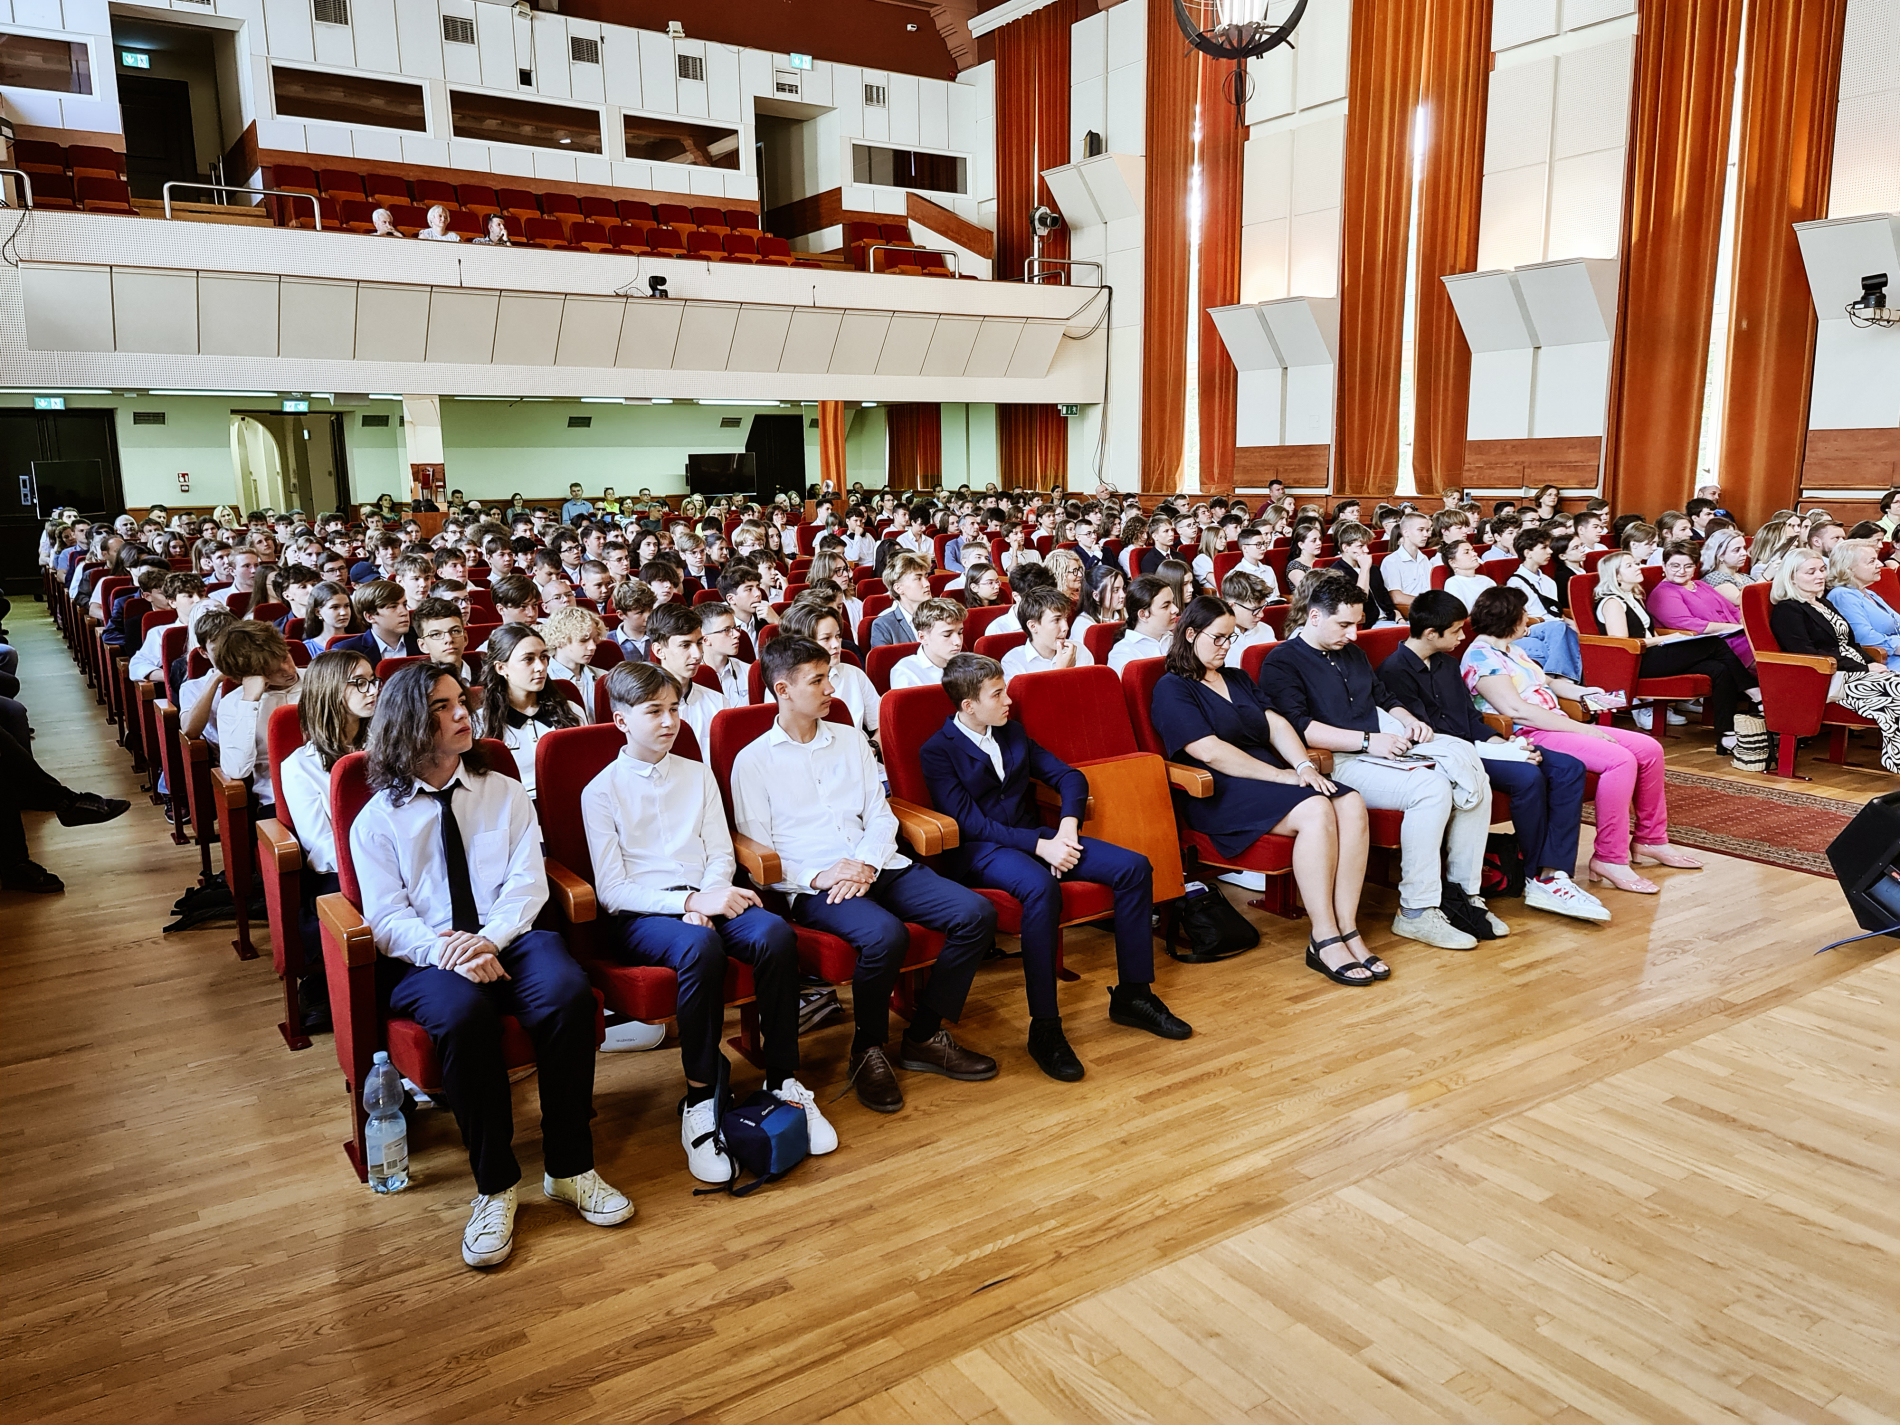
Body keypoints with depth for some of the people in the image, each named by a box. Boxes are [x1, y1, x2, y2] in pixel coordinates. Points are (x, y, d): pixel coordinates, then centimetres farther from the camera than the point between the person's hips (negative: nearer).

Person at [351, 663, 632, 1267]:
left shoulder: (506, 793, 15)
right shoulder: (377, 820, 9)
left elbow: (527, 882, 4)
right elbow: (388, 917, -1)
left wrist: (488, 939, -16)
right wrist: (448, 953, -21)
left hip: (508, 940, 2)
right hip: (425, 958, -2)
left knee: (568, 992, -32)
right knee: (465, 1014, -36)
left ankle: (570, 1168, -17)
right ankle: (494, 1187, -19)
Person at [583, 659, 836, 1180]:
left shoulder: (697, 774, 18)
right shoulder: (601, 791, 4)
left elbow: (721, 854, 13)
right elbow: (611, 891, -4)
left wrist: (708, 898, -10)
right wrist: (689, 902, -17)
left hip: (704, 897, 4)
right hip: (639, 915, -4)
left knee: (775, 934, -29)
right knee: (700, 947, -38)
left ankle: (783, 1081, -17)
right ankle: (700, 1103, -28)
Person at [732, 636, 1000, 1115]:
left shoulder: (850, 740, 19)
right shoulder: (753, 761, 4)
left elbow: (881, 814, 15)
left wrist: (866, 862, -6)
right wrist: (818, 876, -15)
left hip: (877, 868, 5)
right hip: (811, 887, -5)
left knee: (976, 913, -16)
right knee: (885, 934, -35)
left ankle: (923, 1037, 0)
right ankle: (868, 1051, -8)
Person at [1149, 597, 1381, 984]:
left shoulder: (1238, 679, 26)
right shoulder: (1172, 689, 0)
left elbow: (1277, 724, 12)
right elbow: (1211, 752, -11)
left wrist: (1304, 766, -8)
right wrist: (1280, 775, -13)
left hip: (1271, 776, 7)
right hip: (1219, 793, -7)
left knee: (1352, 805, -20)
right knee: (1316, 811, -31)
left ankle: (1347, 929, -21)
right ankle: (1324, 940, -27)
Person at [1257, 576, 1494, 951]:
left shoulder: (1352, 653, 24)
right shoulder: (1282, 663, -4)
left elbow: (1385, 698, 33)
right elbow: (1300, 727, -17)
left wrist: (1412, 722, 10)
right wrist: (1368, 741, -20)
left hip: (1390, 747, 8)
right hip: (1342, 762, -8)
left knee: (1476, 783, -11)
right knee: (1431, 789, -30)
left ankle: (1463, 893, -1)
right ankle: (1416, 912, -22)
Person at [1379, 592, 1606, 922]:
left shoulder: (1447, 662, 20)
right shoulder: (1395, 671, -10)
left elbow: (1472, 717, 19)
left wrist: (1503, 743, -1)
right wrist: (1489, 751, -17)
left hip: (1473, 747, 10)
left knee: (1569, 768, -7)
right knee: (1528, 777, -29)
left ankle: (1554, 873, -18)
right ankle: (1537, 876, -10)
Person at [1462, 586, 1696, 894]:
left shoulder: (1511, 649, 18)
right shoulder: (1480, 657, -13)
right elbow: (1516, 709, -23)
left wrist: (1581, 693, 16)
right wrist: (1580, 728, -21)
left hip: (1557, 726, 10)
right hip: (1527, 737, -10)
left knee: (1649, 749, 3)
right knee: (1619, 760, -27)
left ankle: (1650, 840, 16)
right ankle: (1609, 858, -21)